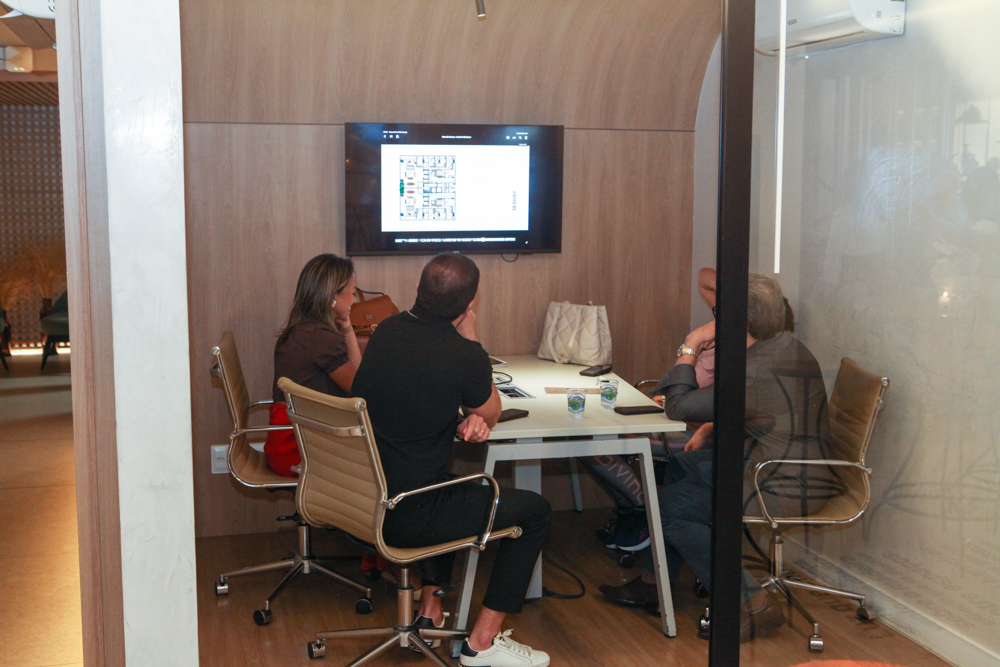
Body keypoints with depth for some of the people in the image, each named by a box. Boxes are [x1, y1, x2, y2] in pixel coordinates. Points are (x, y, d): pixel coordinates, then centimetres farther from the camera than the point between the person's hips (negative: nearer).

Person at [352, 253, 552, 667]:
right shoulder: (464, 356, -19)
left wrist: (466, 419, 1)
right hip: (404, 517, -8)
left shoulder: (386, 331, 3)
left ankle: (429, 608, 37)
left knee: (450, 490, 37)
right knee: (535, 511, 8)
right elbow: (492, 414, 2)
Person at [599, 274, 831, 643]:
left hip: (784, 492, -10)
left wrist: (689, 347, -8)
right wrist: (711, 428, 9)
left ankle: (752, 603, -3)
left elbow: (677, 406, -17)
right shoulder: (790, 349, 7)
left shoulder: (755, 371, -25)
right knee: (680, 467, 19)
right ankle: (655, 581, 23)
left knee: (668, 506, -4)